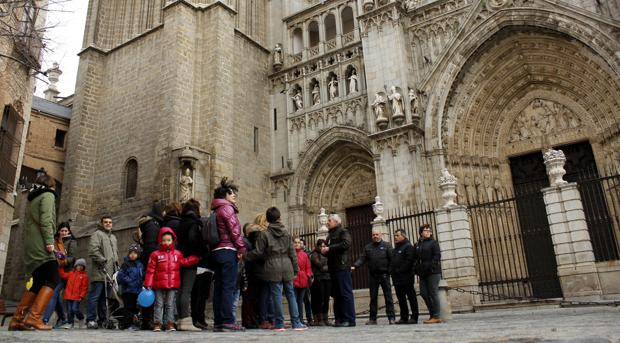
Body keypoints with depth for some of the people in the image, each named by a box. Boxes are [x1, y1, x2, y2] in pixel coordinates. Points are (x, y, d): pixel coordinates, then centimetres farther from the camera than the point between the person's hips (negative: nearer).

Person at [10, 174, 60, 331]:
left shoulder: (32, 198, 26)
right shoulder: (48, 195, 1)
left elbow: (29, 222, 22)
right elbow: (46, 220, -14)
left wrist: (29, 244, 18)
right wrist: (49, 241, -20)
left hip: (30, 245, 9)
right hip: (41, 244, -9)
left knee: (38, 283, 10)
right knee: (53, 279, -13)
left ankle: (17, 319, 6)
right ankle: (34, 317, -24)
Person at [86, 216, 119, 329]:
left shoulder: (113, 237, 24)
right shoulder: (97, 234, -2)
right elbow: (93, 250, -15)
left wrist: (116, 263, 17)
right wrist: (103, 261, -17)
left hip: (110, 273, 8)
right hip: (99, 272, -8)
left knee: (104, 297, 12)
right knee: (95, 296, -7)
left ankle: (103, 320, 17)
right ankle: (90, 320, -3)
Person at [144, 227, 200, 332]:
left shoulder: (177, 254, 9)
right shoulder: (155, 255, 0)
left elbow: (185, 262, 14)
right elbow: (150, 270, -1)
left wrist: (197, 258, 6)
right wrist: (148, 284, -5)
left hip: (173, 285, 2)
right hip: (159, 285, -2)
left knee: (170, 305, 7)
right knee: (159, 304, 6)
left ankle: (170, 323, 12)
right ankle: (157, 324, 11)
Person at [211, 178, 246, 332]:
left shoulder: (217, 210, 21)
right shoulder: (227, 208, -6)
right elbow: (235, 230, -13)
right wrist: (242, 248, -5)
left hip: (217, 251, 9)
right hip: (228, 251, -9)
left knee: (219, 287, 8)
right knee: (229, 287, -9)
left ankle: (218, 322, 11)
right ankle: (227, 321, -11)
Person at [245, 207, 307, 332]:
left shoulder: (264, 234, -3)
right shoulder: (286, 233, 8)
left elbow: (258, 252, -3)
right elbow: (292, 253, 8)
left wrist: (246, 256, 12)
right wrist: (295, 269, 13)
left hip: (273, 269, -3)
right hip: (287, 267, 3)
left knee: (276, 295, 1)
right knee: (291, 295, 8)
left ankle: (279, 324, 4)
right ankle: (296, 323, 9)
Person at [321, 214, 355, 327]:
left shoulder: (343, 232, -1)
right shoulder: (330, 235, 24)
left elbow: (346, 244, -20)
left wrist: (329, 248, -16)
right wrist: (324, 251, 6)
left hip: (342, 267, -9)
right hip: (333, 268, 9)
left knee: (346, 293, -8)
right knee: (336, 294, 9)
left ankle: (349, 319, -7)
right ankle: (339, 319, 14)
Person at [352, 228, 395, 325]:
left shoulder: (386, 245, 3)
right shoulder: (368, 247, 12)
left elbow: (392, 258, -4)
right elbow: (362, 259, 4)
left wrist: (390, 271, -14)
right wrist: (355, 266, -12)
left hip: (384, 274, -3)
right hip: (372, 275, 3)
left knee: (388, 297, 0)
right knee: (373, 297, 7)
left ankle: (391, 317, 5)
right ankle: (372, 318, 12)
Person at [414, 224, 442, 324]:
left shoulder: (433, 243, 1)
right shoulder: (417, 245, 16)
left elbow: (437, 256, -8)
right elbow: (415, 258, 17)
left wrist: (431, 266, -18)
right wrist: (417, 269, 4)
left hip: (433, 272, -6)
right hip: (423, 273, 6)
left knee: (433, 293, -7)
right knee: (423, 293, 2)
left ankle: (436, 317, -3)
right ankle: (432, 314, 15)